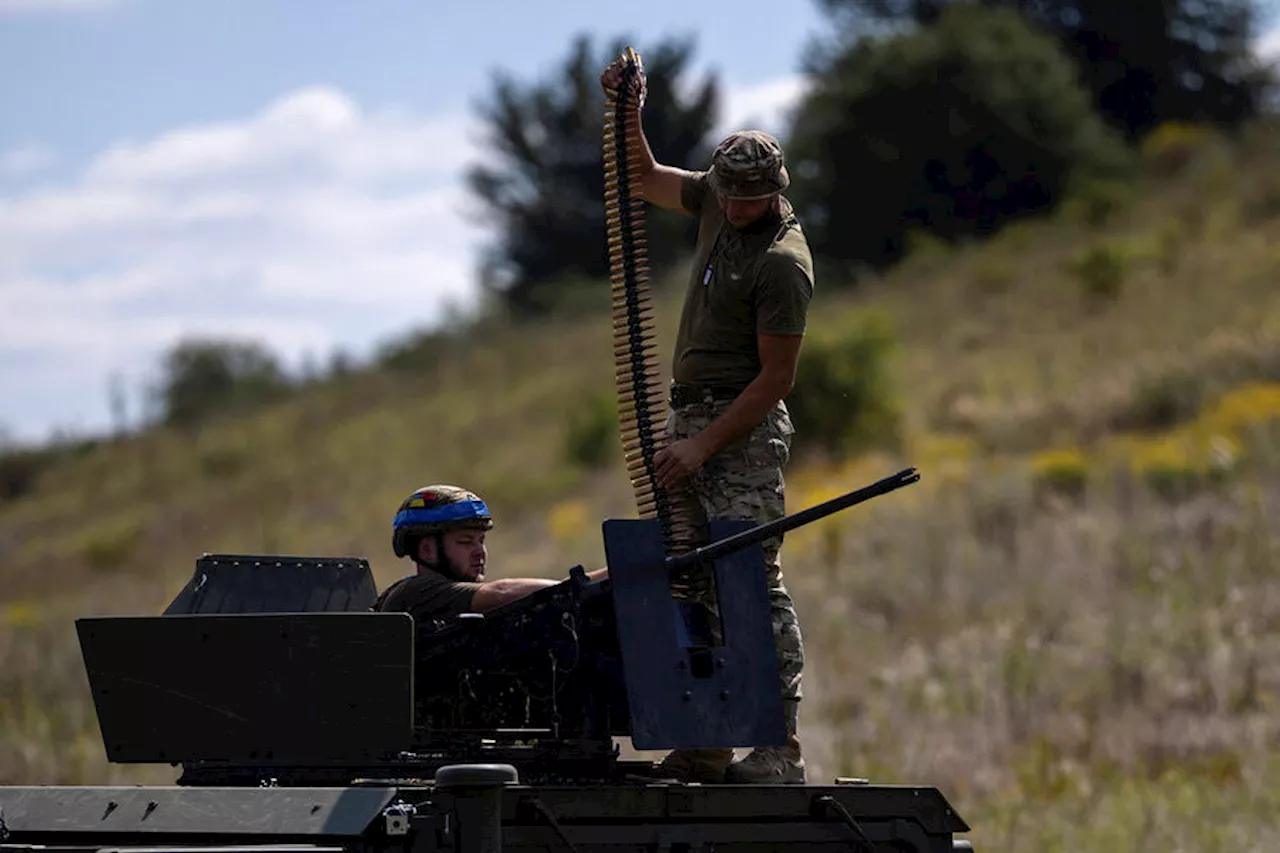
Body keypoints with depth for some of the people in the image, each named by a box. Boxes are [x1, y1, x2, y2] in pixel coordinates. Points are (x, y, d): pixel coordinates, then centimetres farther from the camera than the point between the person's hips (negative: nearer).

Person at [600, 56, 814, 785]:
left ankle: (780, 747, -15)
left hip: (745, 431, -9)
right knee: (688, 586, 7)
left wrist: (704, 446, -19)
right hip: (693, 418, 9)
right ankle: (704, 744, 8)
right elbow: (647, 179, 24)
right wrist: (629, 118, 5)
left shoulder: (782, 261, -17)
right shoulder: (719, 201, 6)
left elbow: (777, 377, -17)